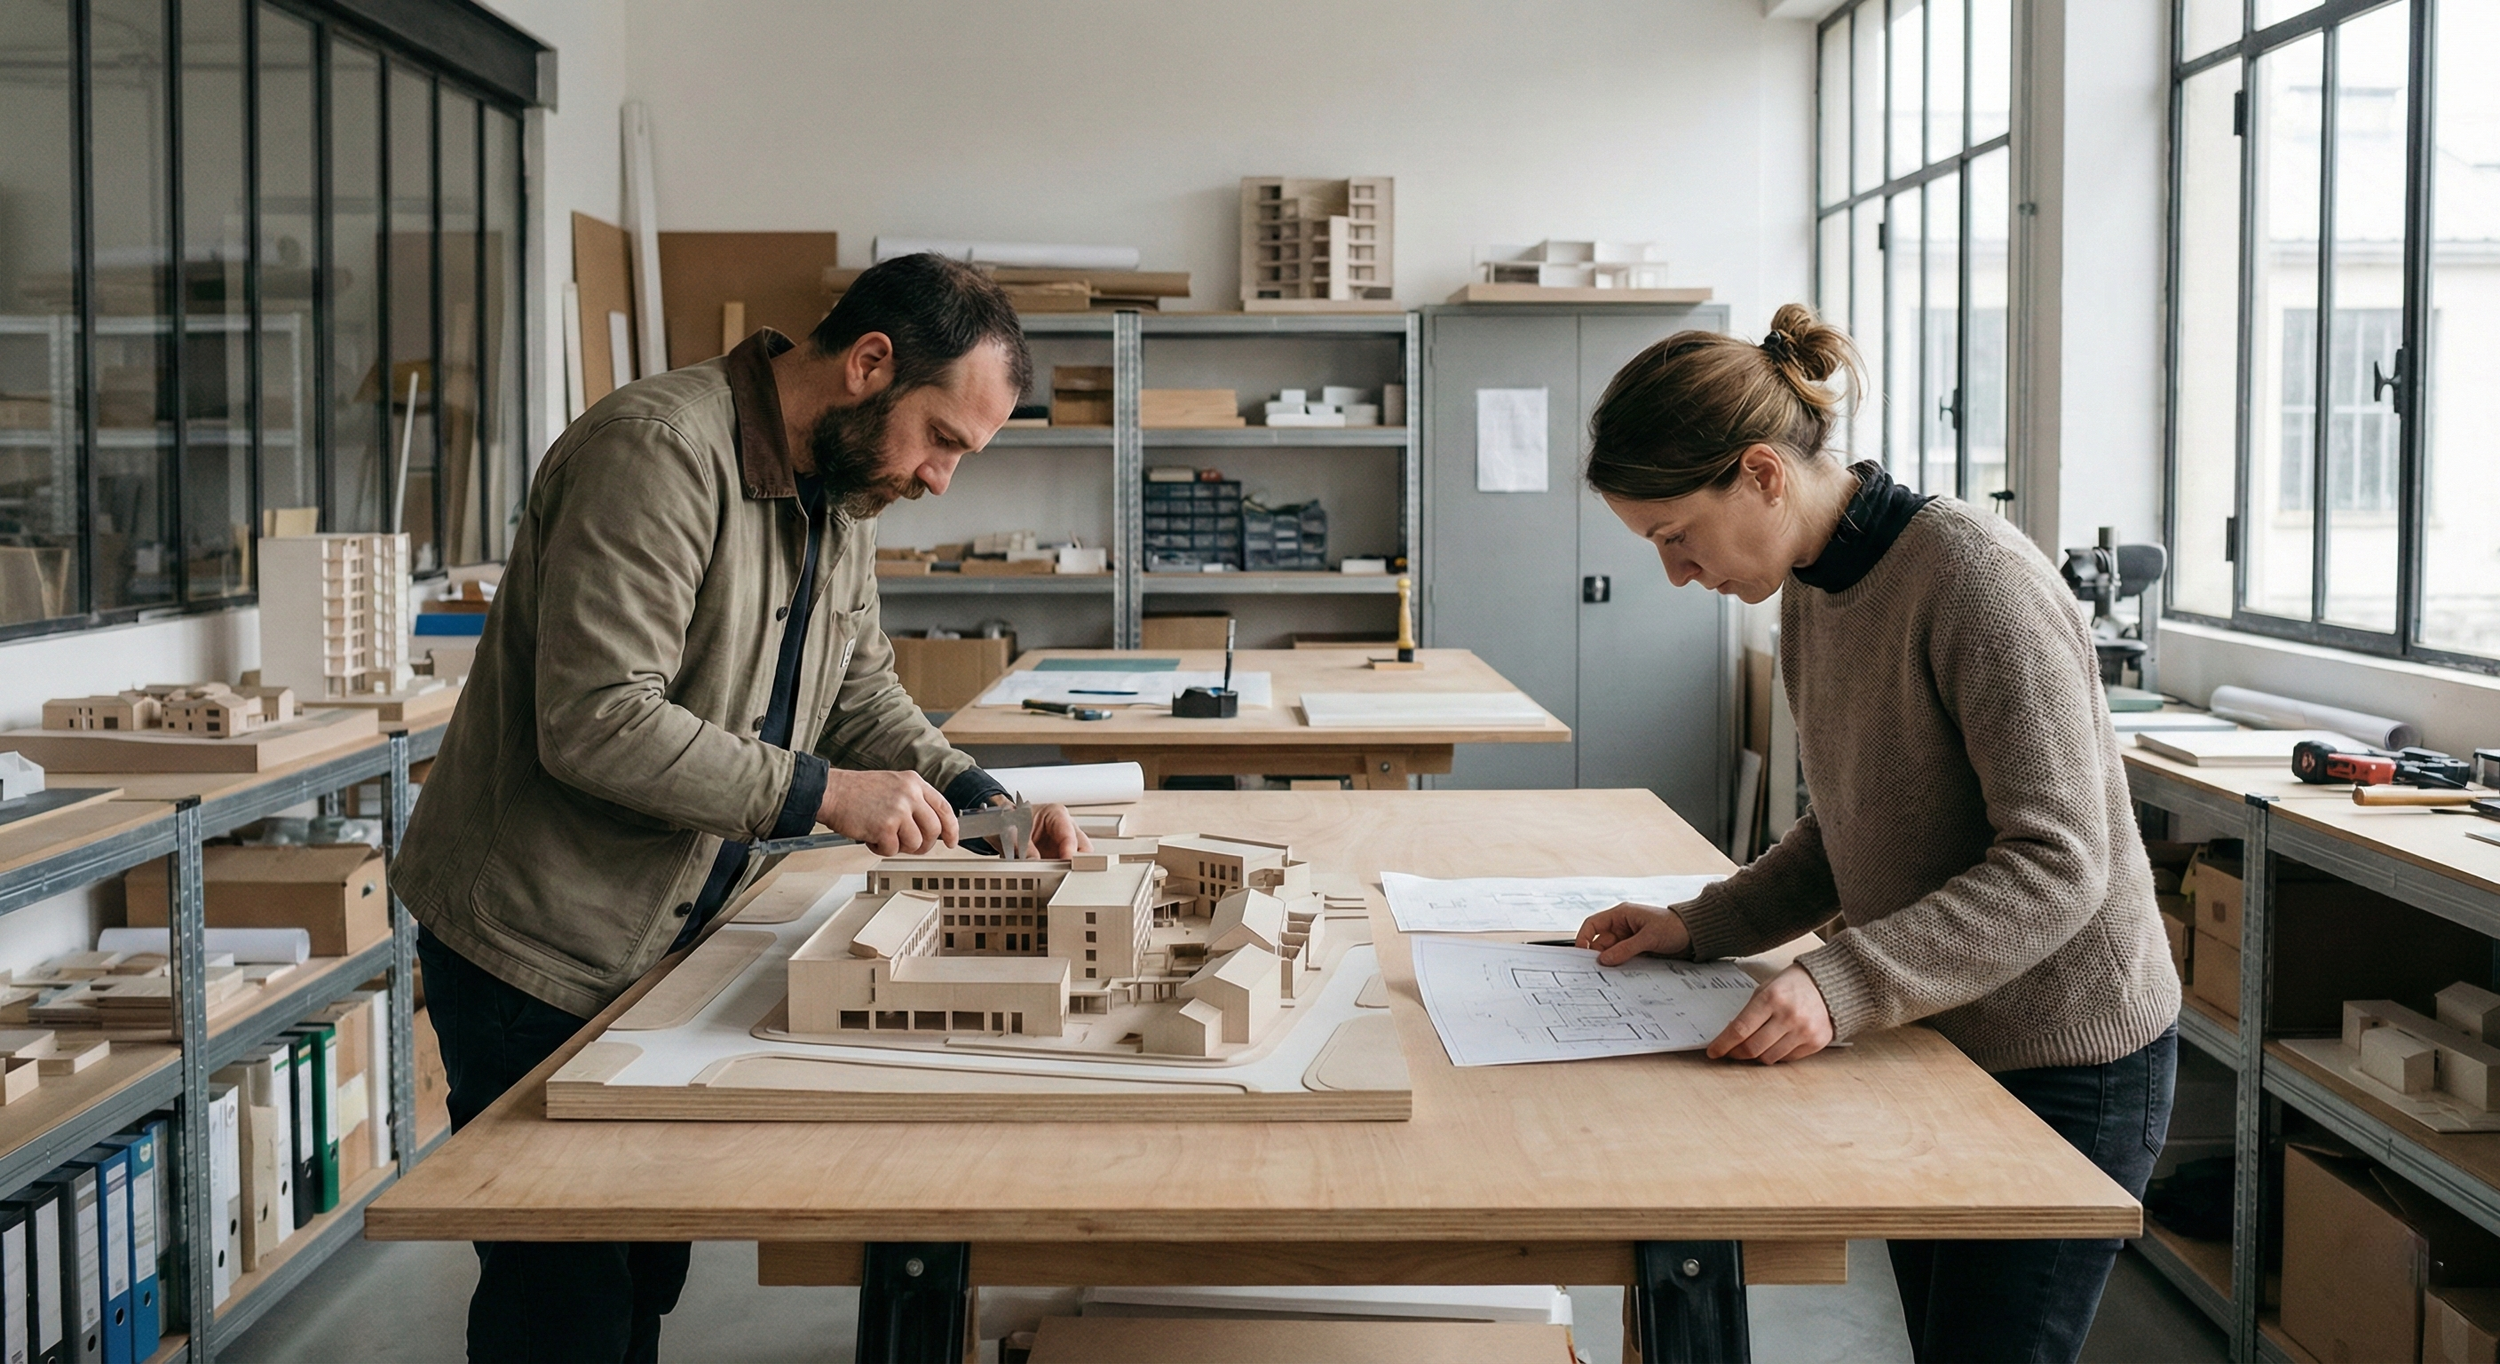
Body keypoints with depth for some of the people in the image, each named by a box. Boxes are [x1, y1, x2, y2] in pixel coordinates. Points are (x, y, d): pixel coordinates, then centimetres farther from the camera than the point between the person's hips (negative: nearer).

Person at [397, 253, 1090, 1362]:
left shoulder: (844, 491, 6)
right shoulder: (658, 449, -23)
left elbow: (861, 690, 15)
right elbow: (595, 722, -30)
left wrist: (977, 798, -2)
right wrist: (821, 793, -27)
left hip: (669, 935, 9)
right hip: (536, 944, -8)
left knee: (648, 1274, 17)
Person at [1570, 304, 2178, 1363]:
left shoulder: (1974, 578, -23)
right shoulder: (1811, 590, 4)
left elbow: (2056, 865, -25)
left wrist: (1842, 983, -32)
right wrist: (1702, 927, 1)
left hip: (2064, 1066, -8)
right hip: (1934, 1043, 8)